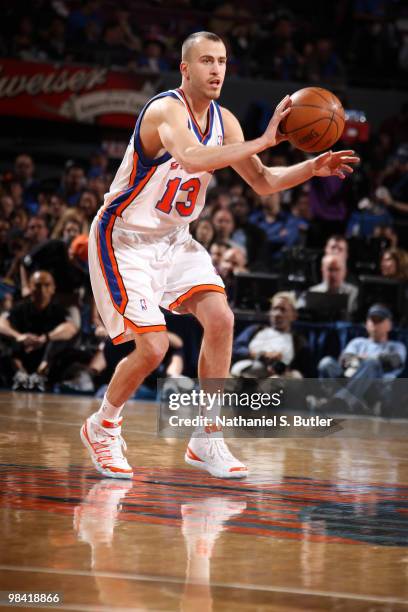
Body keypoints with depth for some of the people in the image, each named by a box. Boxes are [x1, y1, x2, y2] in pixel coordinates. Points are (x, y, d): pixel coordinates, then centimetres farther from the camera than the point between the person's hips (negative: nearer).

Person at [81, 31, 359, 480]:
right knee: (153, 346, -15)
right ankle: (101, 427, 12)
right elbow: (191, 158, -45)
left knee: (220, 319, -11)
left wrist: (311, 168, -10)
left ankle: (207, 441, -1)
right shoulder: (167, 110, -24)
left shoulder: (223, 121, 0)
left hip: (173, 240, 7)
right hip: (123, 241, -7)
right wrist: (264, 141, -46)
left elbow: (262, 182, 8)